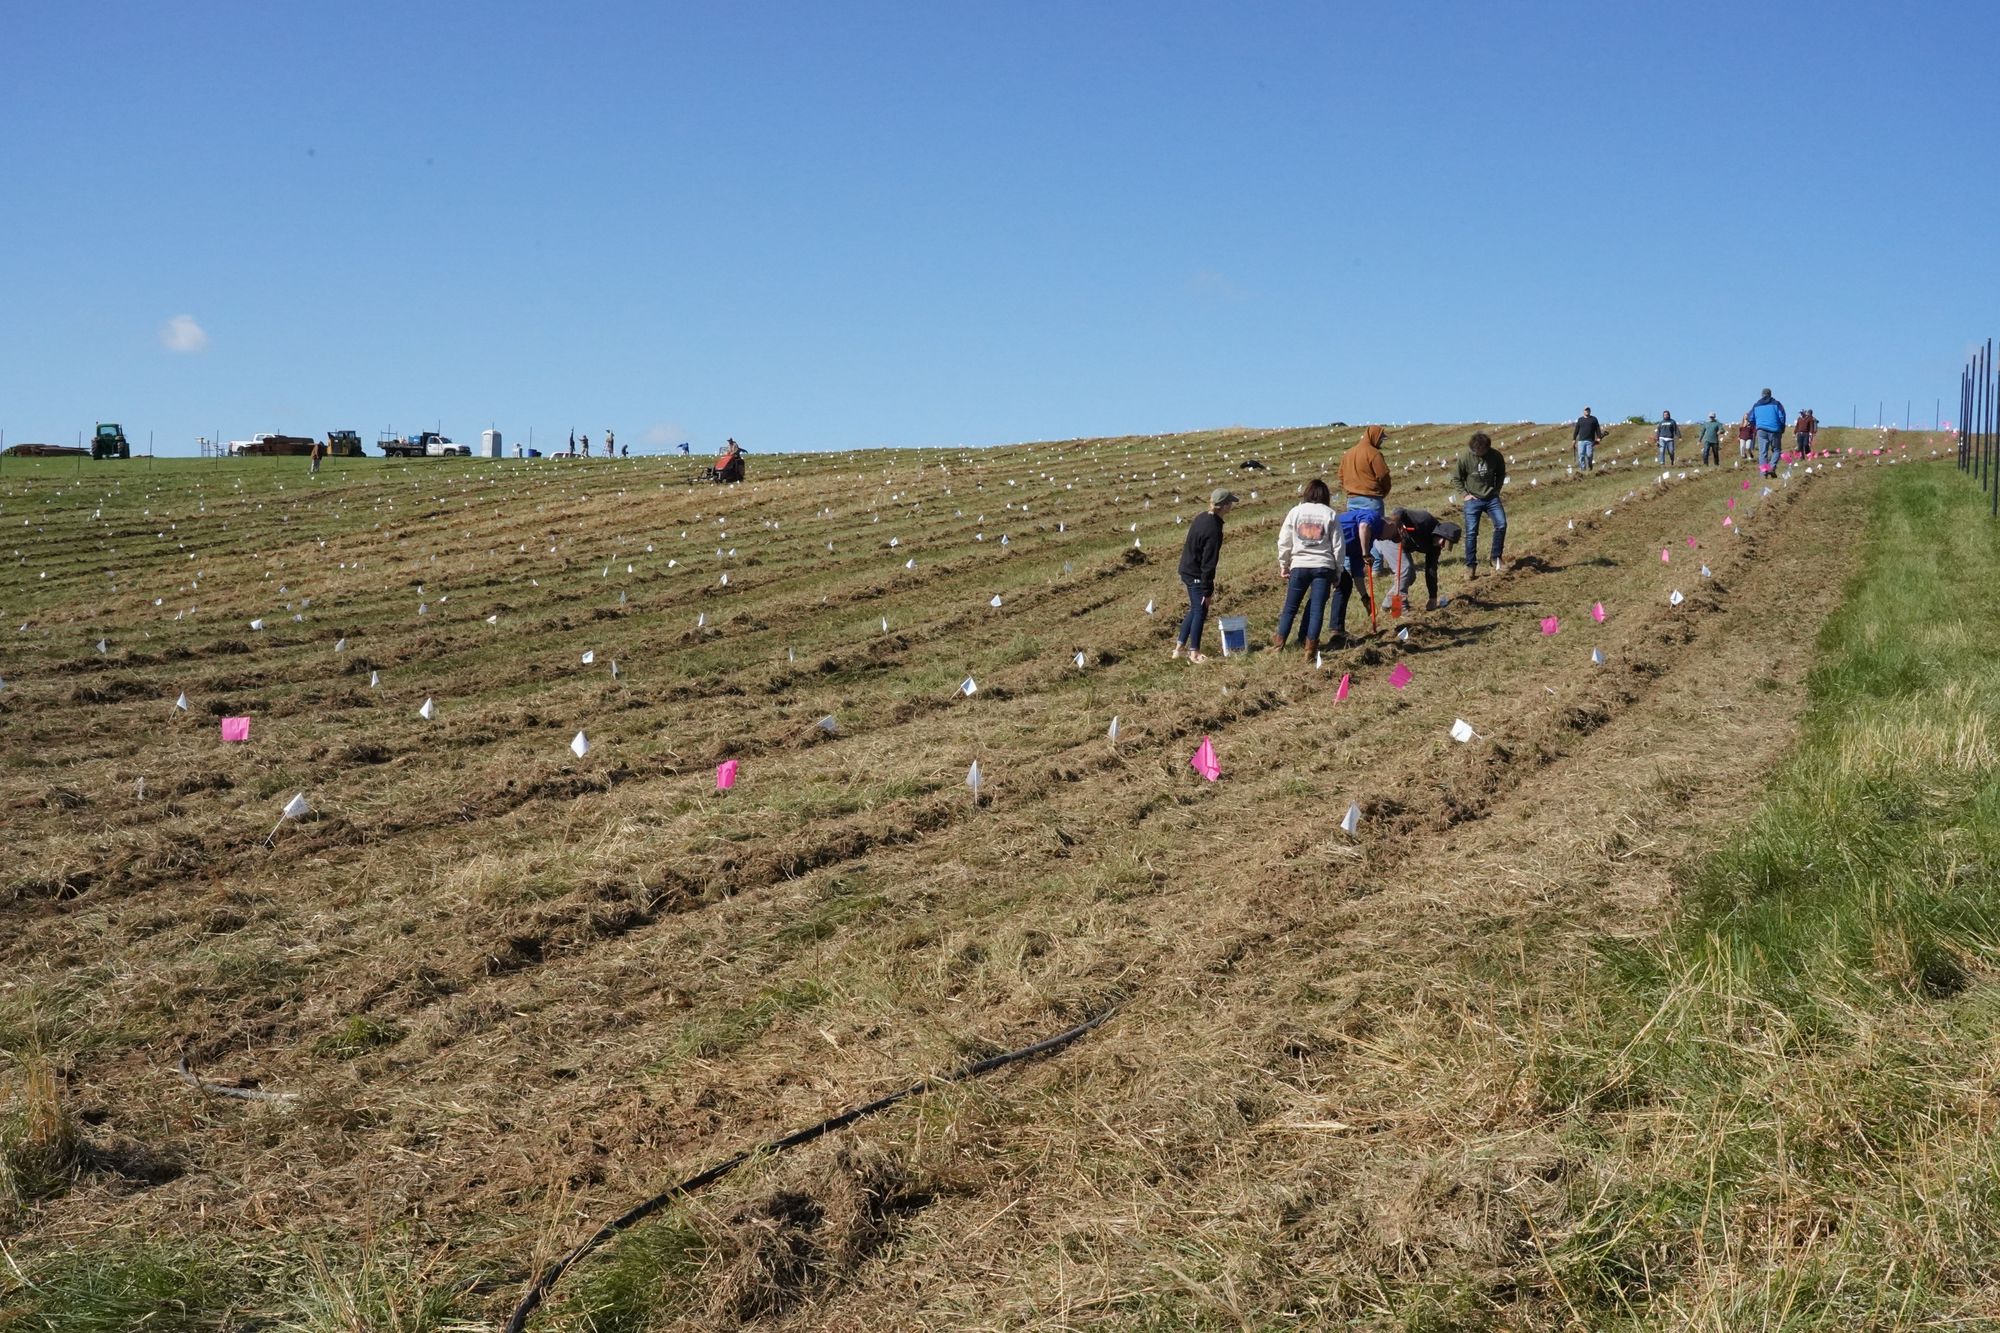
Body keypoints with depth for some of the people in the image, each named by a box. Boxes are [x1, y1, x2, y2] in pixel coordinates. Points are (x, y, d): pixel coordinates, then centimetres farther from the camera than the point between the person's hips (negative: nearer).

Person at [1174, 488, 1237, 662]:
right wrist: (1208, 590, -16)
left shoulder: (1201, 517, 1)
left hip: (1187, 571, 9)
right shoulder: (1213, 530, -26)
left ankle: (1179, 648, 26)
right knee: (1200, 612, 5)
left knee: (1195, 610, 20)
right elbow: (1208, 563, -23)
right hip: (1197, 576, -9)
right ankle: (1194, 653, 15)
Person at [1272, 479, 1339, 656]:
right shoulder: (1330, 514, 2)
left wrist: (1283, 565, 17)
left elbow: (1284, 542, 6)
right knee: (1317, 607, 3)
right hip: (1323, 567, -1)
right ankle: (1310, 646, 2)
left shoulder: (1296, 511, 4)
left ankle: (1279, 640, 23)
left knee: (1291, 606, 12)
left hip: (1299, 566, 1)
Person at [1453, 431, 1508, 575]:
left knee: (1501, 524, -13)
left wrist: (1496, 490, 3)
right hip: (1473, 500, -1)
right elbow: (1457, 478, 3)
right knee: (1471, 532, -5)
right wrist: (1465, 494, -5)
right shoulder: (1465, 457, -12)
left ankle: (1496, 559, 4)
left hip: (1491, 498, 1)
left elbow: (1501, 474, 11)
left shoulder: (1495, 455, -8)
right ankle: (1470, 566, 5)